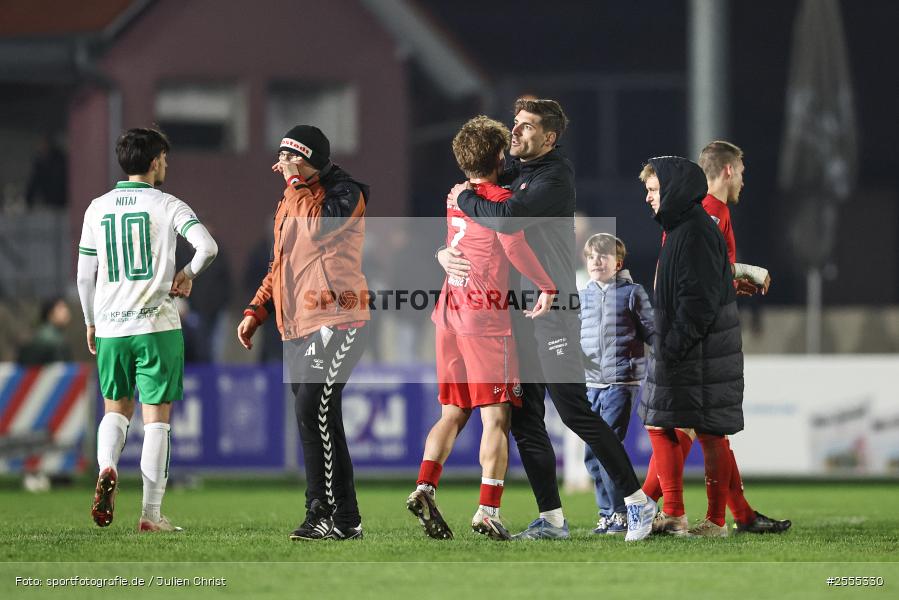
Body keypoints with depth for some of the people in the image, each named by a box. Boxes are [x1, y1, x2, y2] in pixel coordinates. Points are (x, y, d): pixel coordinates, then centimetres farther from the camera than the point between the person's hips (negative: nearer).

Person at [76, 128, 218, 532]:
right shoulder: (167, 205, -4)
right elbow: (208, 247, -20)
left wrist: (91, 323, 21)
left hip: (111, 327, 3)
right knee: (156, 417, 2)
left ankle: (106, 468, -11)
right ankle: (151, 513, 0)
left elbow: (84, 275, 9)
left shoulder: (98, 208, 7)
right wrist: (188, 273, 1)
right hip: (157, 325, -3)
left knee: (115, 409, 18)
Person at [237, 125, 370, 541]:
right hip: (296, 327, 9)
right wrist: (257, 310, 18)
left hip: (335, 323, -9)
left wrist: (298, 181, -13)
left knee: (314, 411, -17)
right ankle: (323, 515, 8)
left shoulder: (345, 194, -6)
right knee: (313, 418, 6)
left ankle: (339, 518, -14)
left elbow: (318, 227, -24)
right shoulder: (289, 202, 20)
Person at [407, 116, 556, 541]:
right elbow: (516, 247, -23)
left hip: (450, 315, 7)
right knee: (496, 415, -4)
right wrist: (548, 286, -15)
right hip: (486, 316, -7)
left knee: (453, 413, 12)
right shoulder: (499, 200, -8)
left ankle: (425, 486, -6)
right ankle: (488, 509, -12)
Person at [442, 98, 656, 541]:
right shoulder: (508, 175, 15)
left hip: (551, 309, -8)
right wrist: (444, 253, 4)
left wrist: (464, 199, -9)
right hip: (513, 314, 8)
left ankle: (637, 500, -1)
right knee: (524, 421, 7)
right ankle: (551, 519, 12)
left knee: (575, 411, -10)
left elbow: (508, 218, -25)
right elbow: (461, 225, 25)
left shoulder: (554, 178, -11)